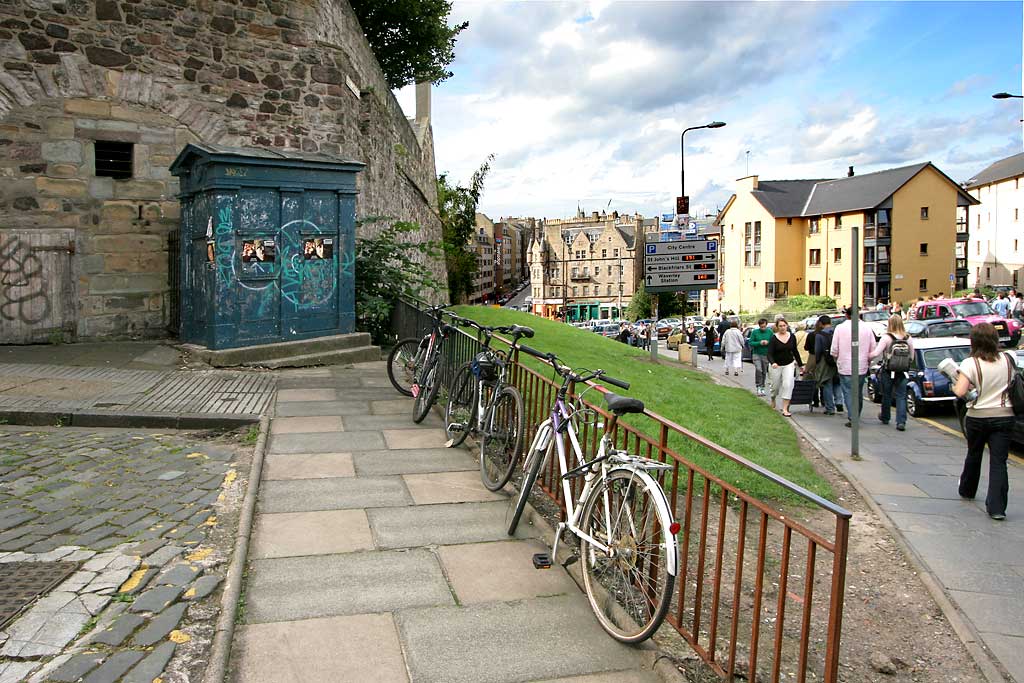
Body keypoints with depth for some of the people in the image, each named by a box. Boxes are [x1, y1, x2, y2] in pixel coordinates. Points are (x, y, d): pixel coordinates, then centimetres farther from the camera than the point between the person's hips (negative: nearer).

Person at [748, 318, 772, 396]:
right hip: (756, 354, -2)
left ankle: (762, 388, 22)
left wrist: (768, 343, -16)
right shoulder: (754, 332, -2)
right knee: (758, 370, -20)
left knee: (764, 372, 8)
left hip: (766, 355, 2)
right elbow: (750, 343, -5)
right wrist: (759, 343, -19)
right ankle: (758, 387, -12)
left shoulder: (770, 332, 3)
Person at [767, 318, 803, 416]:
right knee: (776, 386, 12)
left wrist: (800, 364, 15)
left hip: (789, 364, 1)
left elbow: (795, 351, 10)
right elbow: (769, 354, -17)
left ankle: (785, 409, -10)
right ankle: (773, 399, 47)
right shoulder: (773, 338, -12)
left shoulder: (792, 337, -2)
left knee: (788, 385, -13)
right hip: (776, 365, -1)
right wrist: (772, 363, -36)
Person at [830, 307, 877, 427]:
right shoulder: (867, 328, 1)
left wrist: (837, 360, 13)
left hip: (845, 368, -3)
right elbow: (872, 349, 3)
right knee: (859, 393, 15)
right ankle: (857, 417, 24)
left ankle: (852, 418, -6)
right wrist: (866, 359, 19)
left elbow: (834, 350, -5)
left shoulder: (840, 328, -7)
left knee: (848, 393, 1)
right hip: (862, 368, 3)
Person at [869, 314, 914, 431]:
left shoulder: (886, 338, -12)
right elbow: (911, 357, 7)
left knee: (886, 395, 14)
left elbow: (876, 353, -18)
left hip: (888, 372, -2)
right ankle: (901, 422, -5)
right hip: (902, 373, 2)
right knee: (901, 396, 5)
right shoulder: (908, 339, 0)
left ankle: (885, 417, 31)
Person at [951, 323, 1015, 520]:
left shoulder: (970, 363, -14)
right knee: (999, 461, 0)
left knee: (973, 455, 20)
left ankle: (967, 490, 41)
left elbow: (960, 392, -23)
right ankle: (997, 507, -8)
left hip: (977, 417, -1)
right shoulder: (1007, 360, -2)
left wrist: (954, 386, -3)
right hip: (1004, 416, 1)